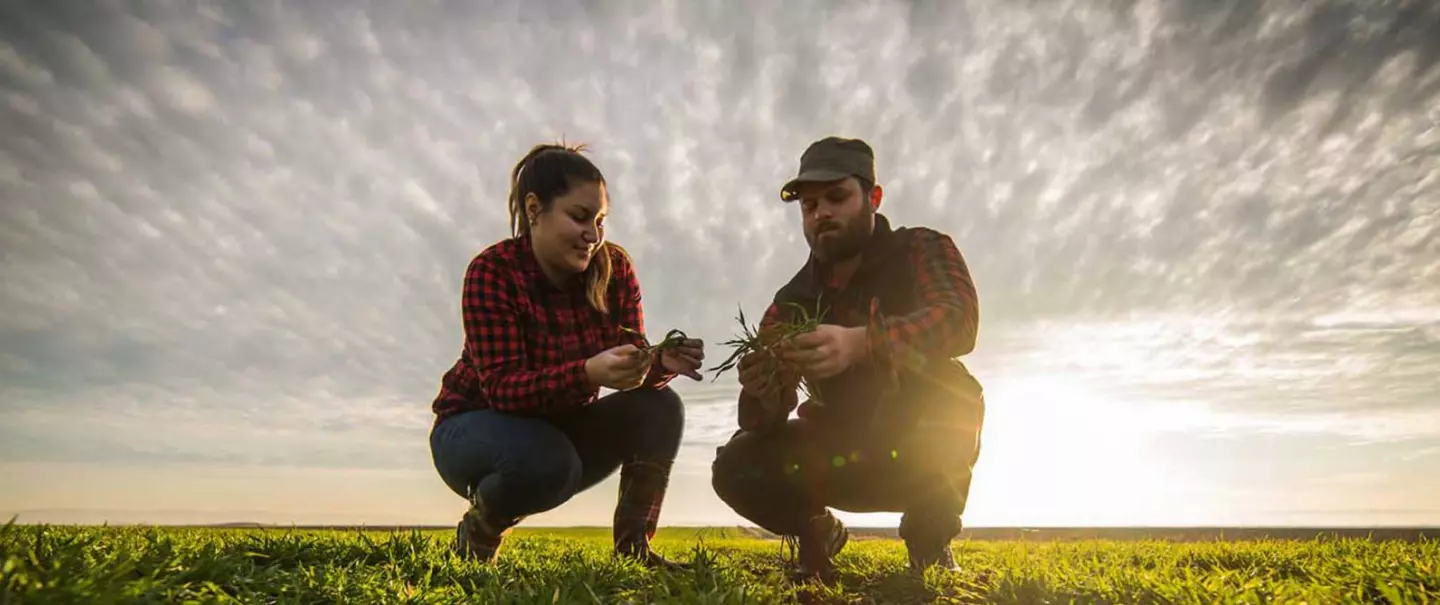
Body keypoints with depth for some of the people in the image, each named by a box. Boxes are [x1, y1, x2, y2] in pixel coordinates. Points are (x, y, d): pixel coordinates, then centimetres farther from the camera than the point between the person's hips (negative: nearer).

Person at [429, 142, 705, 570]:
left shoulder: (614, 268, -10)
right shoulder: (493, 271, -23)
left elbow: (632, 367, -12)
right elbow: (501, 387, -31)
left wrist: (661, 363, -37)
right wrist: (589, 374, -49)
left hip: (563, 427, 4)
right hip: (477, 428, -4)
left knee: (660, 409, -19)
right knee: (546, 460, -36)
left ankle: (633, 548, -8)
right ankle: (478, 534, -2)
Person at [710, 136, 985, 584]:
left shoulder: (921, 251, -10)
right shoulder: (792, 302, -2)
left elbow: (958, 319, -33)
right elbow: (767, 416, -9)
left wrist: (861, 344, -51)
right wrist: (763, 395, -35)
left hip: (930, 453, -2)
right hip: (846, 455, 3)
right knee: (736, 467, -20)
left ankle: (929, 541, -8)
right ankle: (818, 533, 11)